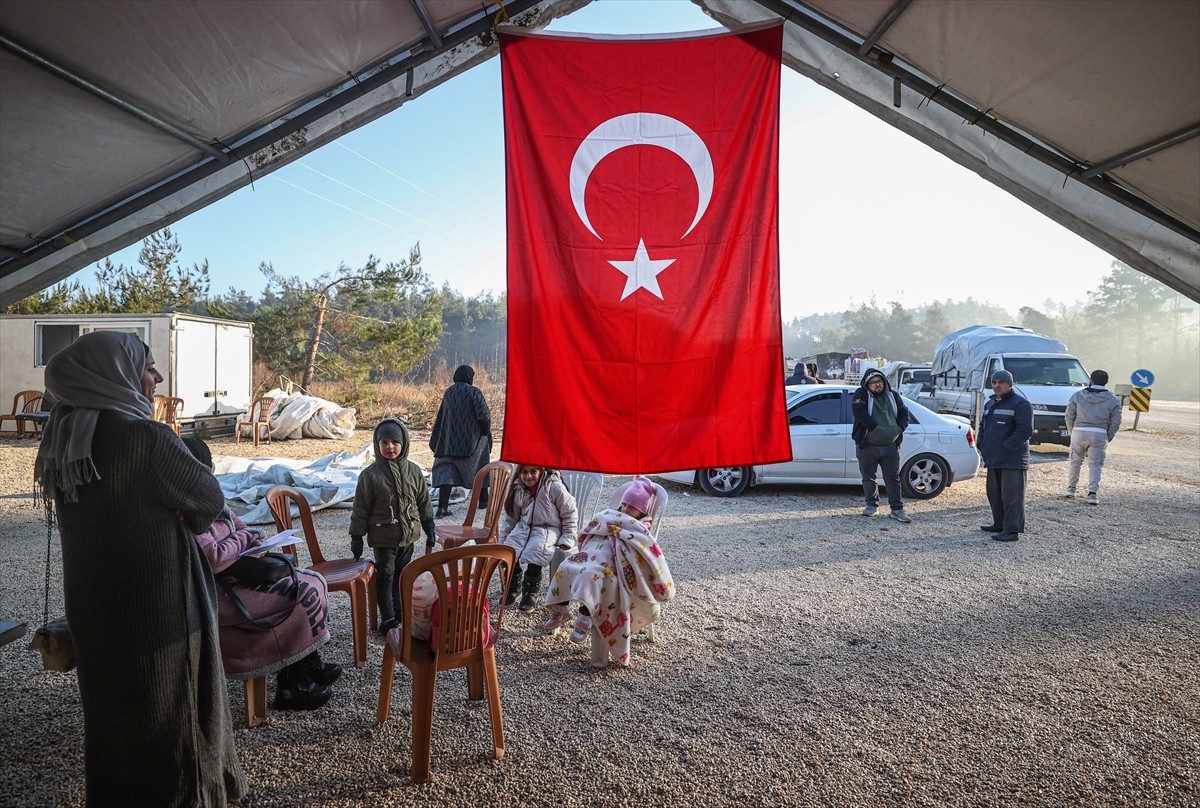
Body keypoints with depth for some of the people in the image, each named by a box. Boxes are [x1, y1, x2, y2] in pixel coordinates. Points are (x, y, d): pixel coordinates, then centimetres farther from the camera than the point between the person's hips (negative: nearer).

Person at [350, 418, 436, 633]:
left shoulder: (414, 471, 0)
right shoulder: (370, 474, -10)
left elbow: (424, 502, 7)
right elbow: (361, 508, -6)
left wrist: (430, 531, 8)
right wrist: (356, 537, -6)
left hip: (408, 535, 3)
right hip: (383, 537, -3)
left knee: (402, 575, 15)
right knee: (385, 576, 4)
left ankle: (401, 614, 29)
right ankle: (388, 620, 14)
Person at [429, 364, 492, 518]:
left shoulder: (448, 392, 6)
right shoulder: (474, 392, -10)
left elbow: (441, 417, 13)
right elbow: (483, 415, -17)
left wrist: (436, 442, 20)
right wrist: (487, 433, -1)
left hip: (449, 440, 4)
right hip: (471, 439, -4)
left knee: (446, 471, 0)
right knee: (480, 468, 15)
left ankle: (442, 506, -12)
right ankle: (483, 500, 27)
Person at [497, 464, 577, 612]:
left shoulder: (554, 487, -14)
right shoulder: (517, 489, 2)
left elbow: (570, 513, -6)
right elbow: (509, 517, 13)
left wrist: (567, 539, -9)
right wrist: (502, 541, 10)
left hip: (549, 528, -5)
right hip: (524, 527, 5)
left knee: (534, 552, -32)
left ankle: (531, 592, -8)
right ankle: (513, 585, 10)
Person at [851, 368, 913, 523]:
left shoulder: (893, 396, 10)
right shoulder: (861, 395, -5)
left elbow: (904, 413, 12)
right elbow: (860, 413, -19)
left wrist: (899, 428, -7)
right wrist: (876, 428, -24)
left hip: (890, 446, 2)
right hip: (867, 446, -2)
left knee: (893, 478, 2)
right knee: (868, 477, 9)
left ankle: (897, 509, 8)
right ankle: (872, 504, 25)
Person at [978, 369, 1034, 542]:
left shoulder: (1020, 403, -9)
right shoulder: (990, 403, 18)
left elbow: (1025, 429, -18)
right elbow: (983, 425, 26)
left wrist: (1007, 446, -20)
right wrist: (981, 443, 11)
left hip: (1012, 460, -9)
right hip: (993, 458, 9)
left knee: (1011, 495, -8)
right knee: (994, 493, 16)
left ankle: (1012, 530, -5)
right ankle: (999, 524, 28)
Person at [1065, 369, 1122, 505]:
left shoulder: (1077, 396, 1)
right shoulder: (1113, 401, 1)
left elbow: (1069, 416, 1)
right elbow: (1115, 423, 1)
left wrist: (1072, 432, 12)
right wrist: (1108, 437, 12)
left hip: (1079, 432, 1)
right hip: (1100, 434, -1)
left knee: (1075, 461, 16)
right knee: (1095, 465, 2)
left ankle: (1071, 488, 22)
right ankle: (1093, 492, -8)